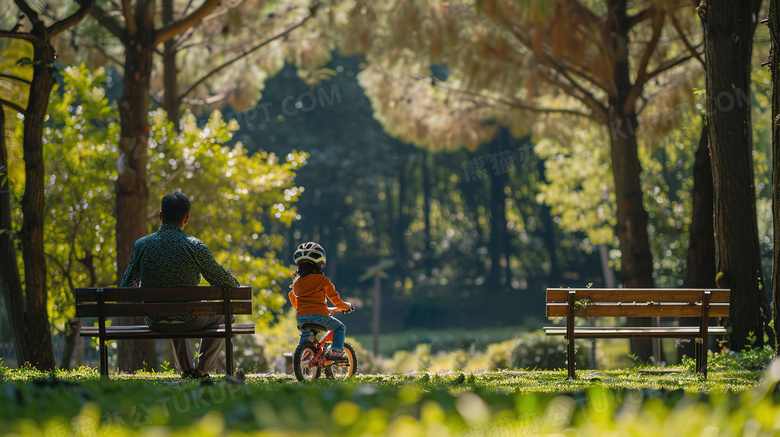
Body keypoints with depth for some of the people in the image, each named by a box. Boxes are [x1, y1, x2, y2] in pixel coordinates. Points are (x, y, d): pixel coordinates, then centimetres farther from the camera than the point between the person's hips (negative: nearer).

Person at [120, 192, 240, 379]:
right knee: (223, 313, 28)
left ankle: (185, 370, 46)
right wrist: (236, 286, 17)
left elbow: (127, 287, -1)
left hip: (154, 322, 4)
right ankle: (202, 369, 29)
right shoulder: (195, 247, -18)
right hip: (188, 322, -4)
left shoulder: (141, 245, -10)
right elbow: (226, 283, -7)